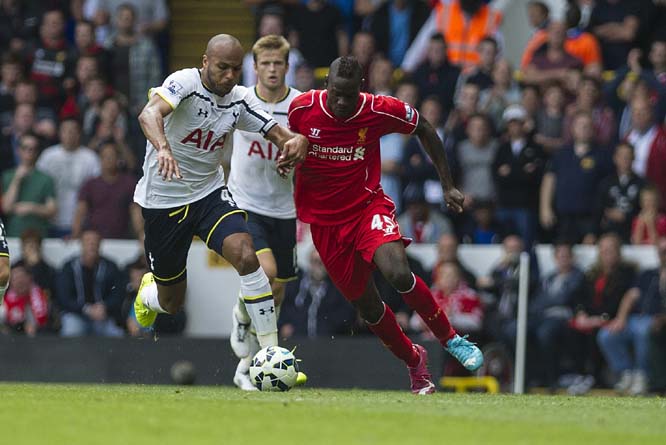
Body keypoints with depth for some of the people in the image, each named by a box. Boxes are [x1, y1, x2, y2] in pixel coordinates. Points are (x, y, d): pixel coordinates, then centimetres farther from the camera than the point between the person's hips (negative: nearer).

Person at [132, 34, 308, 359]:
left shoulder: (240, 99, -2)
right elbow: (149, 114, -38)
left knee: (246, 256, -25)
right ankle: (148, 292, 49)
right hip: (162, 200, -3)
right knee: (171, 303, 8)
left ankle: (271, 352, -20)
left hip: (210, 193, 4)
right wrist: (163, 147, -58)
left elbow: (277, 133, -3)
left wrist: (296, 141, -28)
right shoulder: (184, 83, -20)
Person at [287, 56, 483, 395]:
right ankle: (414, 361, 30)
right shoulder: (302, 108, -11)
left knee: (398, 273, -28)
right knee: (365, 304, 6)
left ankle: (450, 338, -6)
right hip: (323, 220, 2)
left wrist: (447, 185, 5)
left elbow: (424, 129, 4)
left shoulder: (379, 111, -15)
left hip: (368, 206, -2)